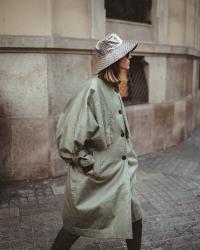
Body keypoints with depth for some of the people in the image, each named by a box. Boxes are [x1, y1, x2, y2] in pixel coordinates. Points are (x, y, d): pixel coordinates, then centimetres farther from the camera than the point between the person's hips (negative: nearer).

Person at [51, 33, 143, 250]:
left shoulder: (113, 90, 7)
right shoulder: (94, 89, -21)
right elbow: (70, 130, -23)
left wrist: (128, 158, 15)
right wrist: (86, 164, -17)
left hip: (119, 173, 8)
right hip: (97, 175, -8)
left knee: (134, 219, 15)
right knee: (76, 225, 10)